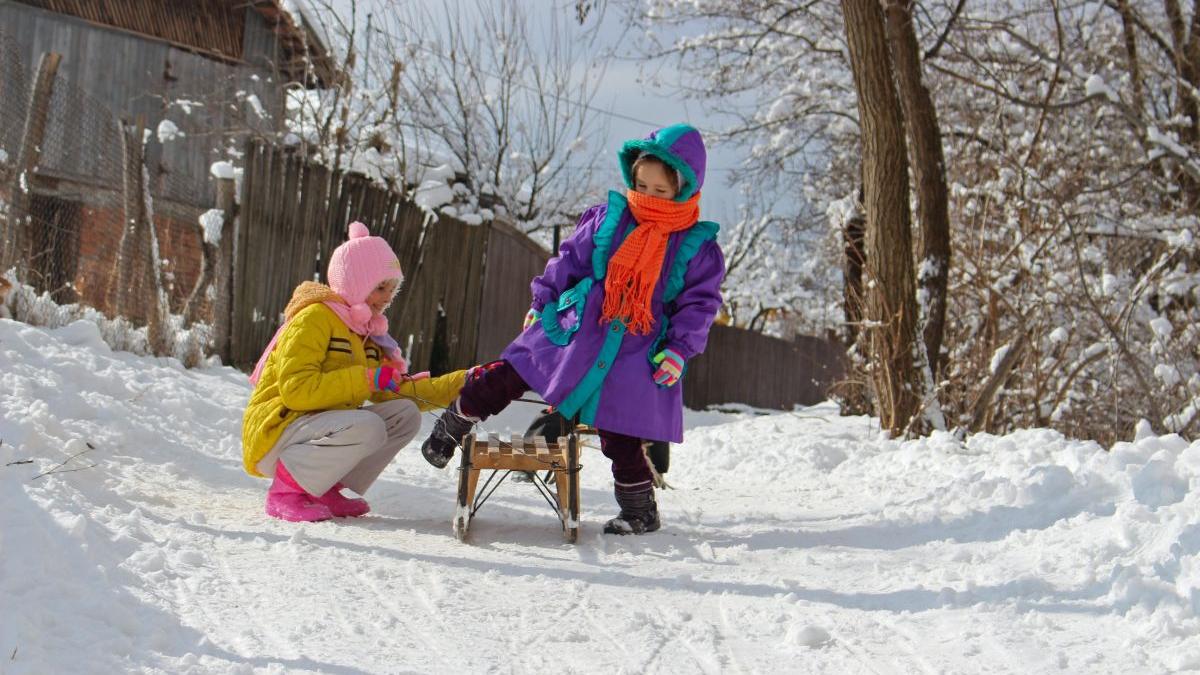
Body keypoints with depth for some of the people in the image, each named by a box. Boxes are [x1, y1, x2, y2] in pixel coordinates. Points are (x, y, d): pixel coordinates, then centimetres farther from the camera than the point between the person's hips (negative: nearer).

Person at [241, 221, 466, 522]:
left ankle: (324, 490, -2)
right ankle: (288, 488, -15)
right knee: (367, 427, -32)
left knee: (405, 414, -6)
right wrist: (366, 380, -22)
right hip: (275, 434, -9)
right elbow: (296, 389, -23)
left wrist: (461, 384, 4)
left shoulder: (367, 334, 16)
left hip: (321, 427, 9)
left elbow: (395, 393, 12)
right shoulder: (315, 318, -12)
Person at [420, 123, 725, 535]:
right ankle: (453, 426, 24)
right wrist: (542, 302, 13)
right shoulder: (606, 219, 3)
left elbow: (700, 303, 1)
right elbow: (568, 262, 13)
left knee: (621, 438, -1)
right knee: (506, 377, 1)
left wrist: (678, 351, -8)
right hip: (575, 330, 3)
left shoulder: (699, 247, -3)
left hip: (634, 357, -2)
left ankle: (641, 512, 19)